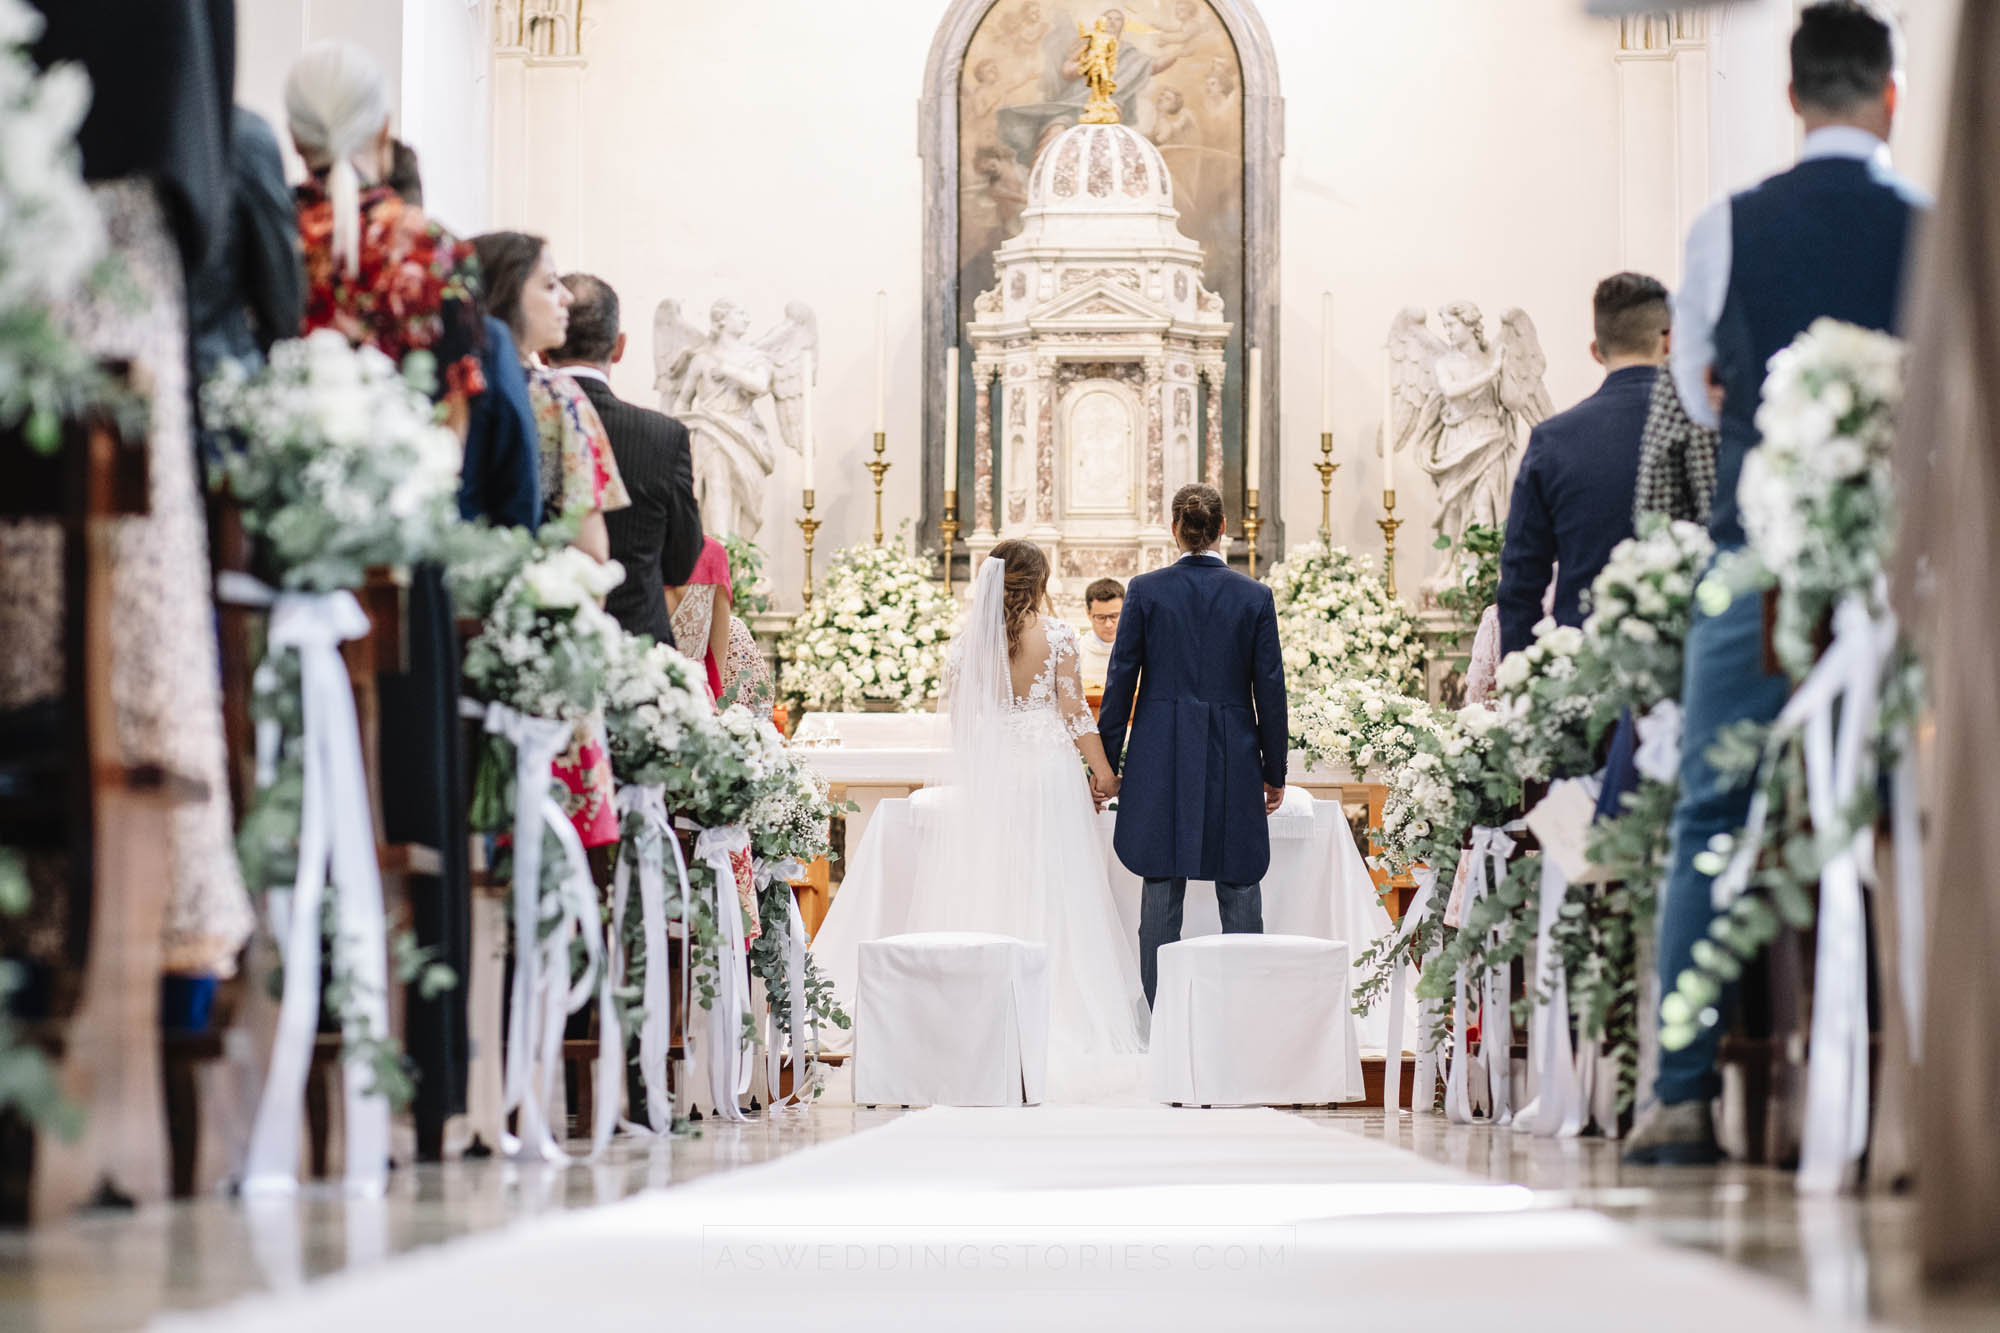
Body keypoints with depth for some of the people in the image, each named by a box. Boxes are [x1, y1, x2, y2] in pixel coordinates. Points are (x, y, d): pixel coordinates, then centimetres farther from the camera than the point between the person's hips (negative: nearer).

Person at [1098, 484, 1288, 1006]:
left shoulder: (1146, 591, -1)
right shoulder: (1254, 597, 0)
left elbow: (1121, 678, 0)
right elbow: (1270, 689, 2)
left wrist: (1107, 761, 6)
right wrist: (1274, 771, 11)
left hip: (1161, 757, 0)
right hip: (1233, 759, 0)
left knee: (1162, 889, 4)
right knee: (1240, 893, 5)